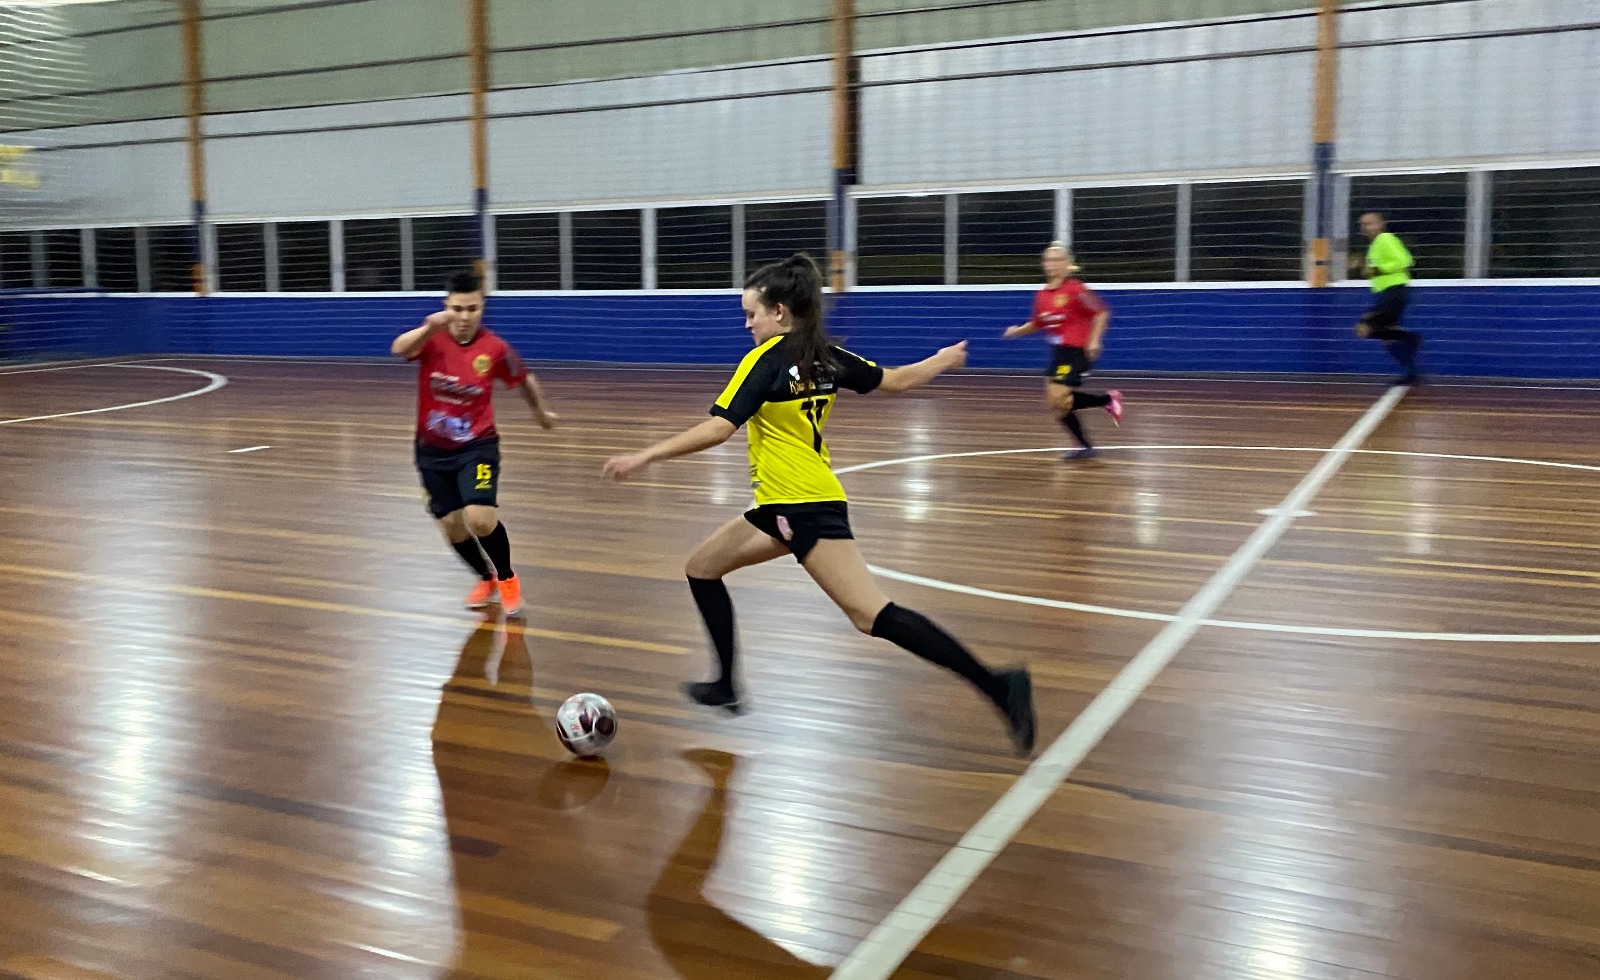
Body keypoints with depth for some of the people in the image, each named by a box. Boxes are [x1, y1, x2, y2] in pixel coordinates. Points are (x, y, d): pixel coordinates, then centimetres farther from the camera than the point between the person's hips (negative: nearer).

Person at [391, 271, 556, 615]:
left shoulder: (494, 348, -13)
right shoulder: (432, 338, -13)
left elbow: (524, 380, 6)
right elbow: (399, 349, -35)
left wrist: (541, 412, 21)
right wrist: (428, 328, -55)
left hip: (477, 446, -2)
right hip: (433, 449, 2)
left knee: (479, 518, -20)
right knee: (452, 527, 7)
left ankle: (507, 579, 8)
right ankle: (486, 578, 36)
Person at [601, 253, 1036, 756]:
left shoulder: (766, 359, -11)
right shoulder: (828, 357, 9)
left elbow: (717, 429, -20)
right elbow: (897, 380, 18)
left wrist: (643, 457, -17)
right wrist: (944, 359, 38)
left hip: (803, 507, -9)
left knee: (872, 615, -15)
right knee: (701, 568, 18)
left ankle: (995, 685, -18)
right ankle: (726, 686, 25)